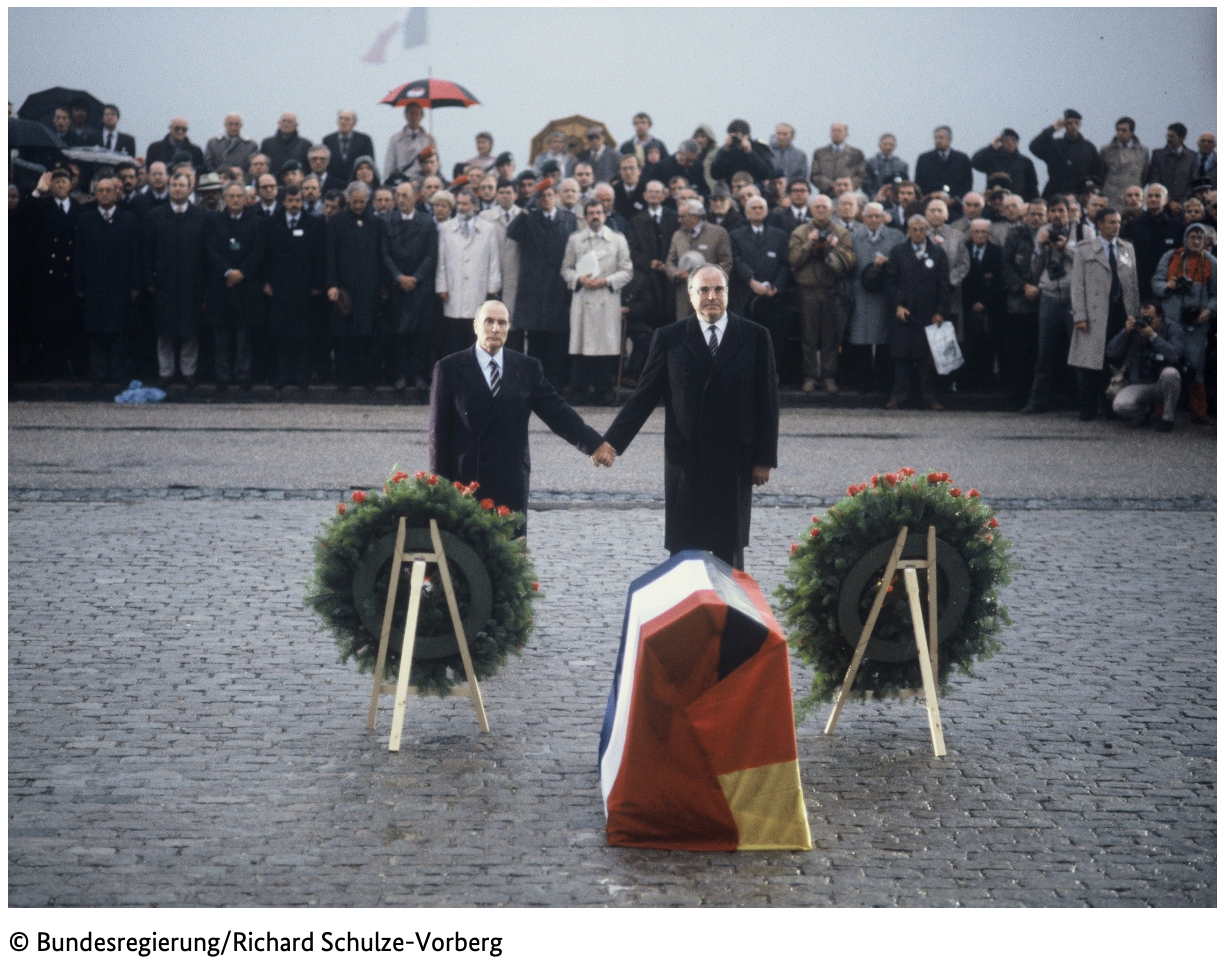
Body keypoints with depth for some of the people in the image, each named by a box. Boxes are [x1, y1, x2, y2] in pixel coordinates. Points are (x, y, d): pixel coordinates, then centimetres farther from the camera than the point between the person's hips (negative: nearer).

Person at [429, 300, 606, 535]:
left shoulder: (527, 368, 8)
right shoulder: (449, 369, 1)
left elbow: (557, 412, 3)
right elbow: (440, 431, 1)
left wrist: (594, 444, -11)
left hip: (511, 483, 2)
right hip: (464, 480, -2)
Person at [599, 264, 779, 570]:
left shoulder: (755, 337, 4)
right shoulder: (669, 338, 3)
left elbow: (767, 403, 5)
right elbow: (643, 396, 2)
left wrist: (765, 459, 1)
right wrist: (612, 442, -8)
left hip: (734, 462, 0)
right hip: (685, 462, 0)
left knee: (730, 548, 5)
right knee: (682, 548, 2)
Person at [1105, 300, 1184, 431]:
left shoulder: (1172, 330, -5)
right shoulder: (1134, 330, 0)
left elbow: (1175, 355, -25)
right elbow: (1111, 353, -7)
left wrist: (1153, 336, -26)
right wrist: (1126, 332, -18)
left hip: (1161, 384, -1)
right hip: (1138, 385, 1)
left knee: (1170, 373, -36)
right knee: (1120, 406, -28)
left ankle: (1168, 418, -13)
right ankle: (1144, 411, 11)